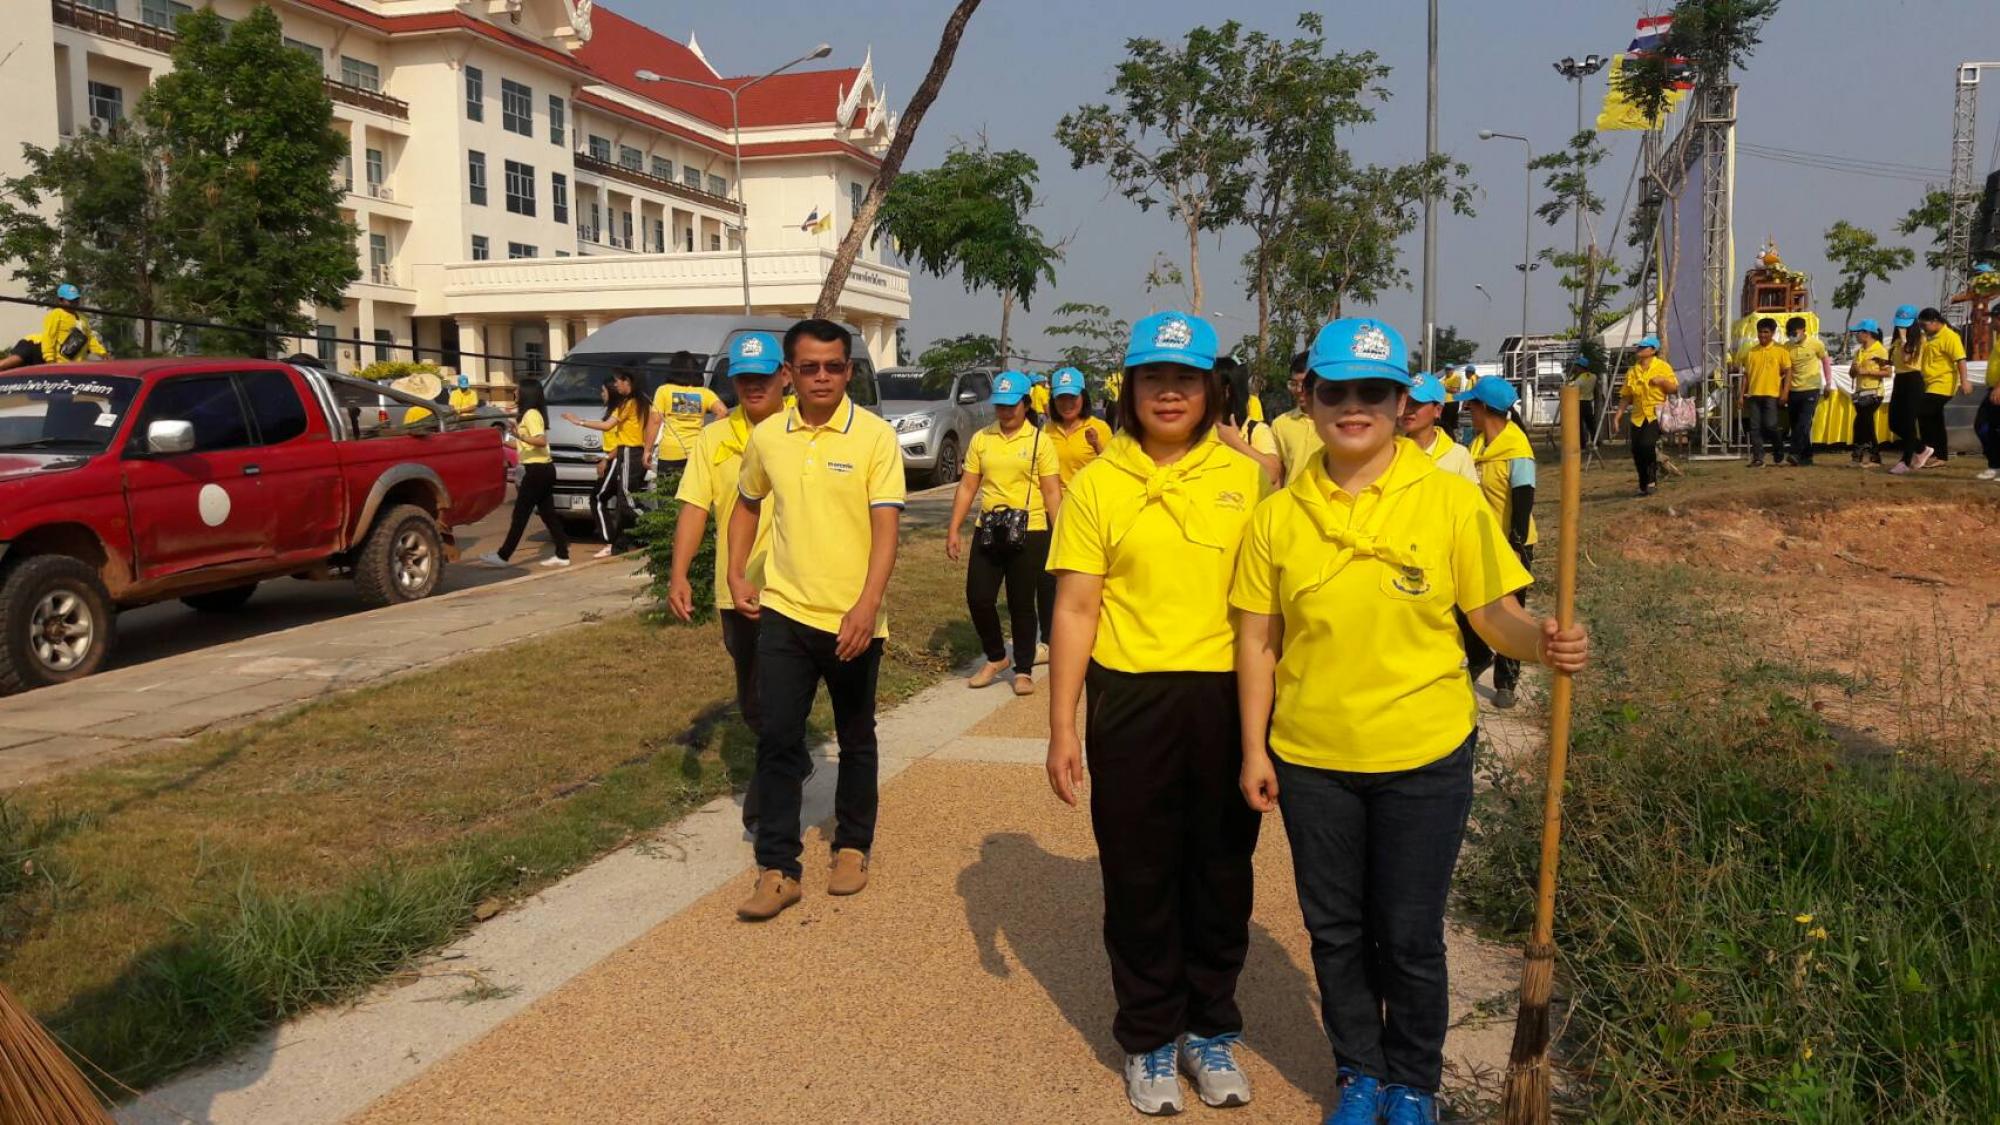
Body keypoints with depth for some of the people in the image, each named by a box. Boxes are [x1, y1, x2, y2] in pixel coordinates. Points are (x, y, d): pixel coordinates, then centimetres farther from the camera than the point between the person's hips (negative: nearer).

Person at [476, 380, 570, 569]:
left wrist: (520, 436, -37)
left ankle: (502, 556, -3)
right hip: (543, 469, 10)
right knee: (547, 513, 9)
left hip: (537, 470, -10)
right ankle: (562, 555, 9)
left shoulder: (530, 415, -13)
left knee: (520, 514, -6)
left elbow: (541, 441, -25)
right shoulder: (530, 414, 17)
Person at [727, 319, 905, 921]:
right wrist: (735, 576, 7)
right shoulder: (767, 436, 3)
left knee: (856, 740, 13)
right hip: (783, 613, 3)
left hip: (853, 620, -2)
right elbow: (747, 505, 19)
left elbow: (886, 527, -15)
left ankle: (852, 847, 31)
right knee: (777, 739, 1)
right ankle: (777, 869, 10)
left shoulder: (875, 437, -9)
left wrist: (867, 606, -27)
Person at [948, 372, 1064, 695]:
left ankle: (1024, 670, 18)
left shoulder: (1039, 441, -1)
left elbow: (1052, 493, -1)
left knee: (1022, 605, 4)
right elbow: (967, 487, 8)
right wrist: (953, 530, 3)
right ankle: (995, 658, 24)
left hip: (1029, 533, -3)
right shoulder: (981, 439, 7)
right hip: (987, 531, 3)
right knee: (978, 598, 1)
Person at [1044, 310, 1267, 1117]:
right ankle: (1150, 1036, 27)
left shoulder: (1246, 478, 2)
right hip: (1132, 701, -1)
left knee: (1221, 874, 13)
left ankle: (1212, 1027, 31)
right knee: (1139, 878, 10)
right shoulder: (1097, 485, -1)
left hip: (1227, 697, 1)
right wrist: (1062, 726, -5)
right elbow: (1076, 608, -2)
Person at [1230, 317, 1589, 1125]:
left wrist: (1543, 642, -26)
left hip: (1422, 760, -2)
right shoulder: (1279, 515, -1)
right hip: (1311, 761, 2)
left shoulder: (1450, 502, -7)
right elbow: (1257, 639, 2)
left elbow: (1493, 613, -4)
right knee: (1335, 930, 15)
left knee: (1409, 937, 9)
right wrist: (1254, 749, 0)